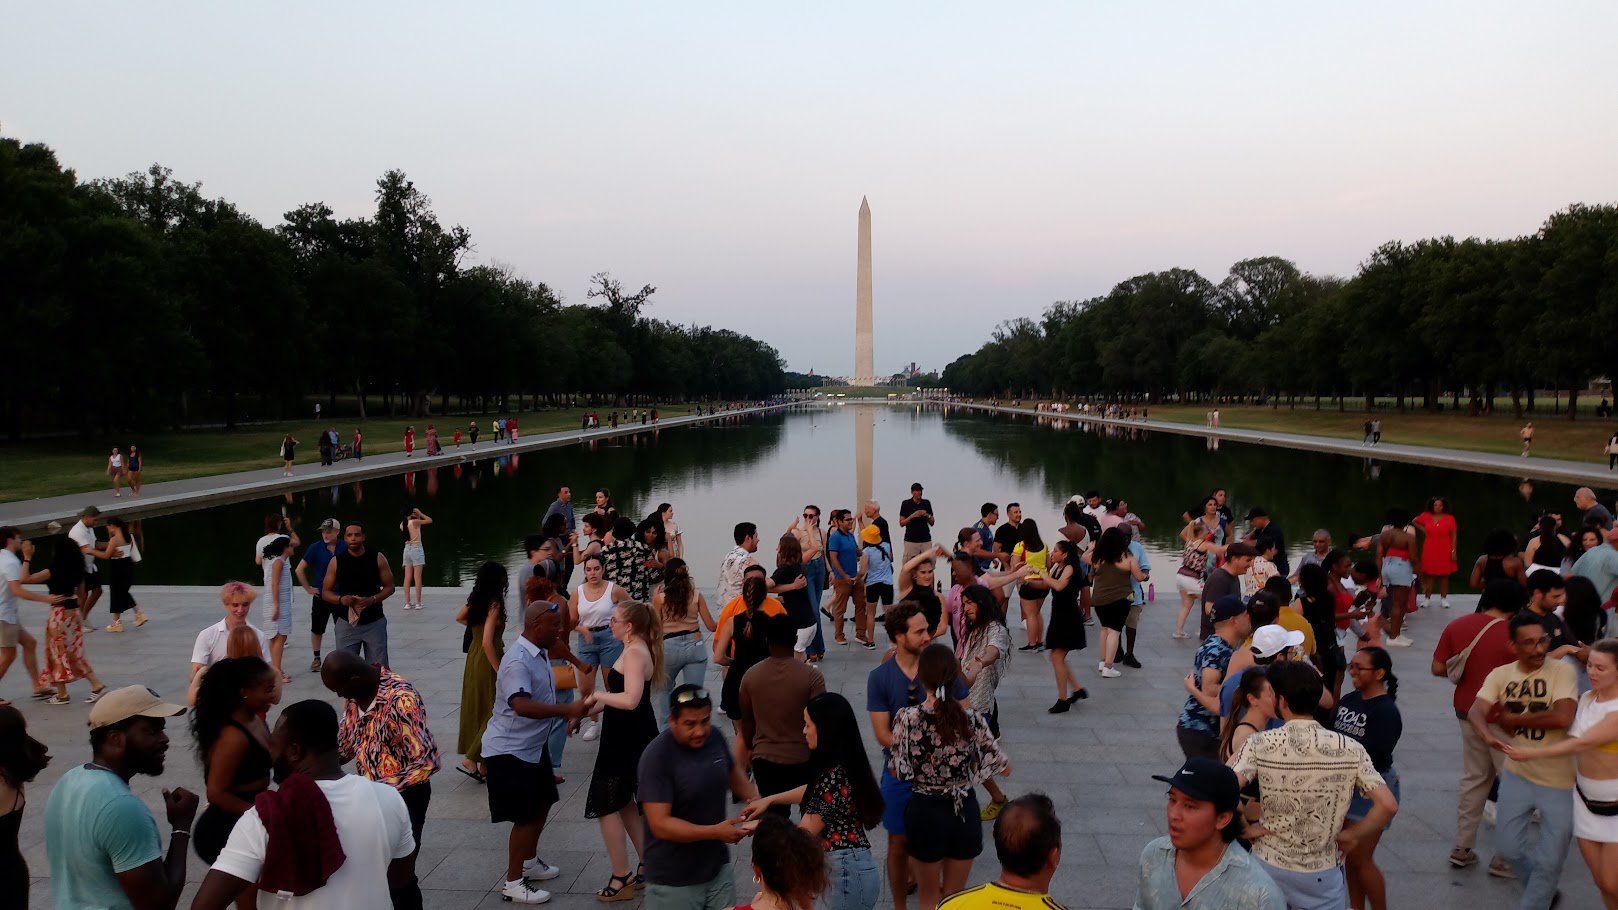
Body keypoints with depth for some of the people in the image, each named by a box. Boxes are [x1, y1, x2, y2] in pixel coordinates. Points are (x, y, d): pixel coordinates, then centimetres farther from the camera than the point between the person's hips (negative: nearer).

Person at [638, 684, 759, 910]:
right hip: (673, 882, -5)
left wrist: (755, 798, -3)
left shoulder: (714, 738, -4)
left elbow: (733, 773, 16)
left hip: (718, 869, 5)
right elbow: (660, 825, -23)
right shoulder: (656, 757, -21)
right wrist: (715, 832, -28)